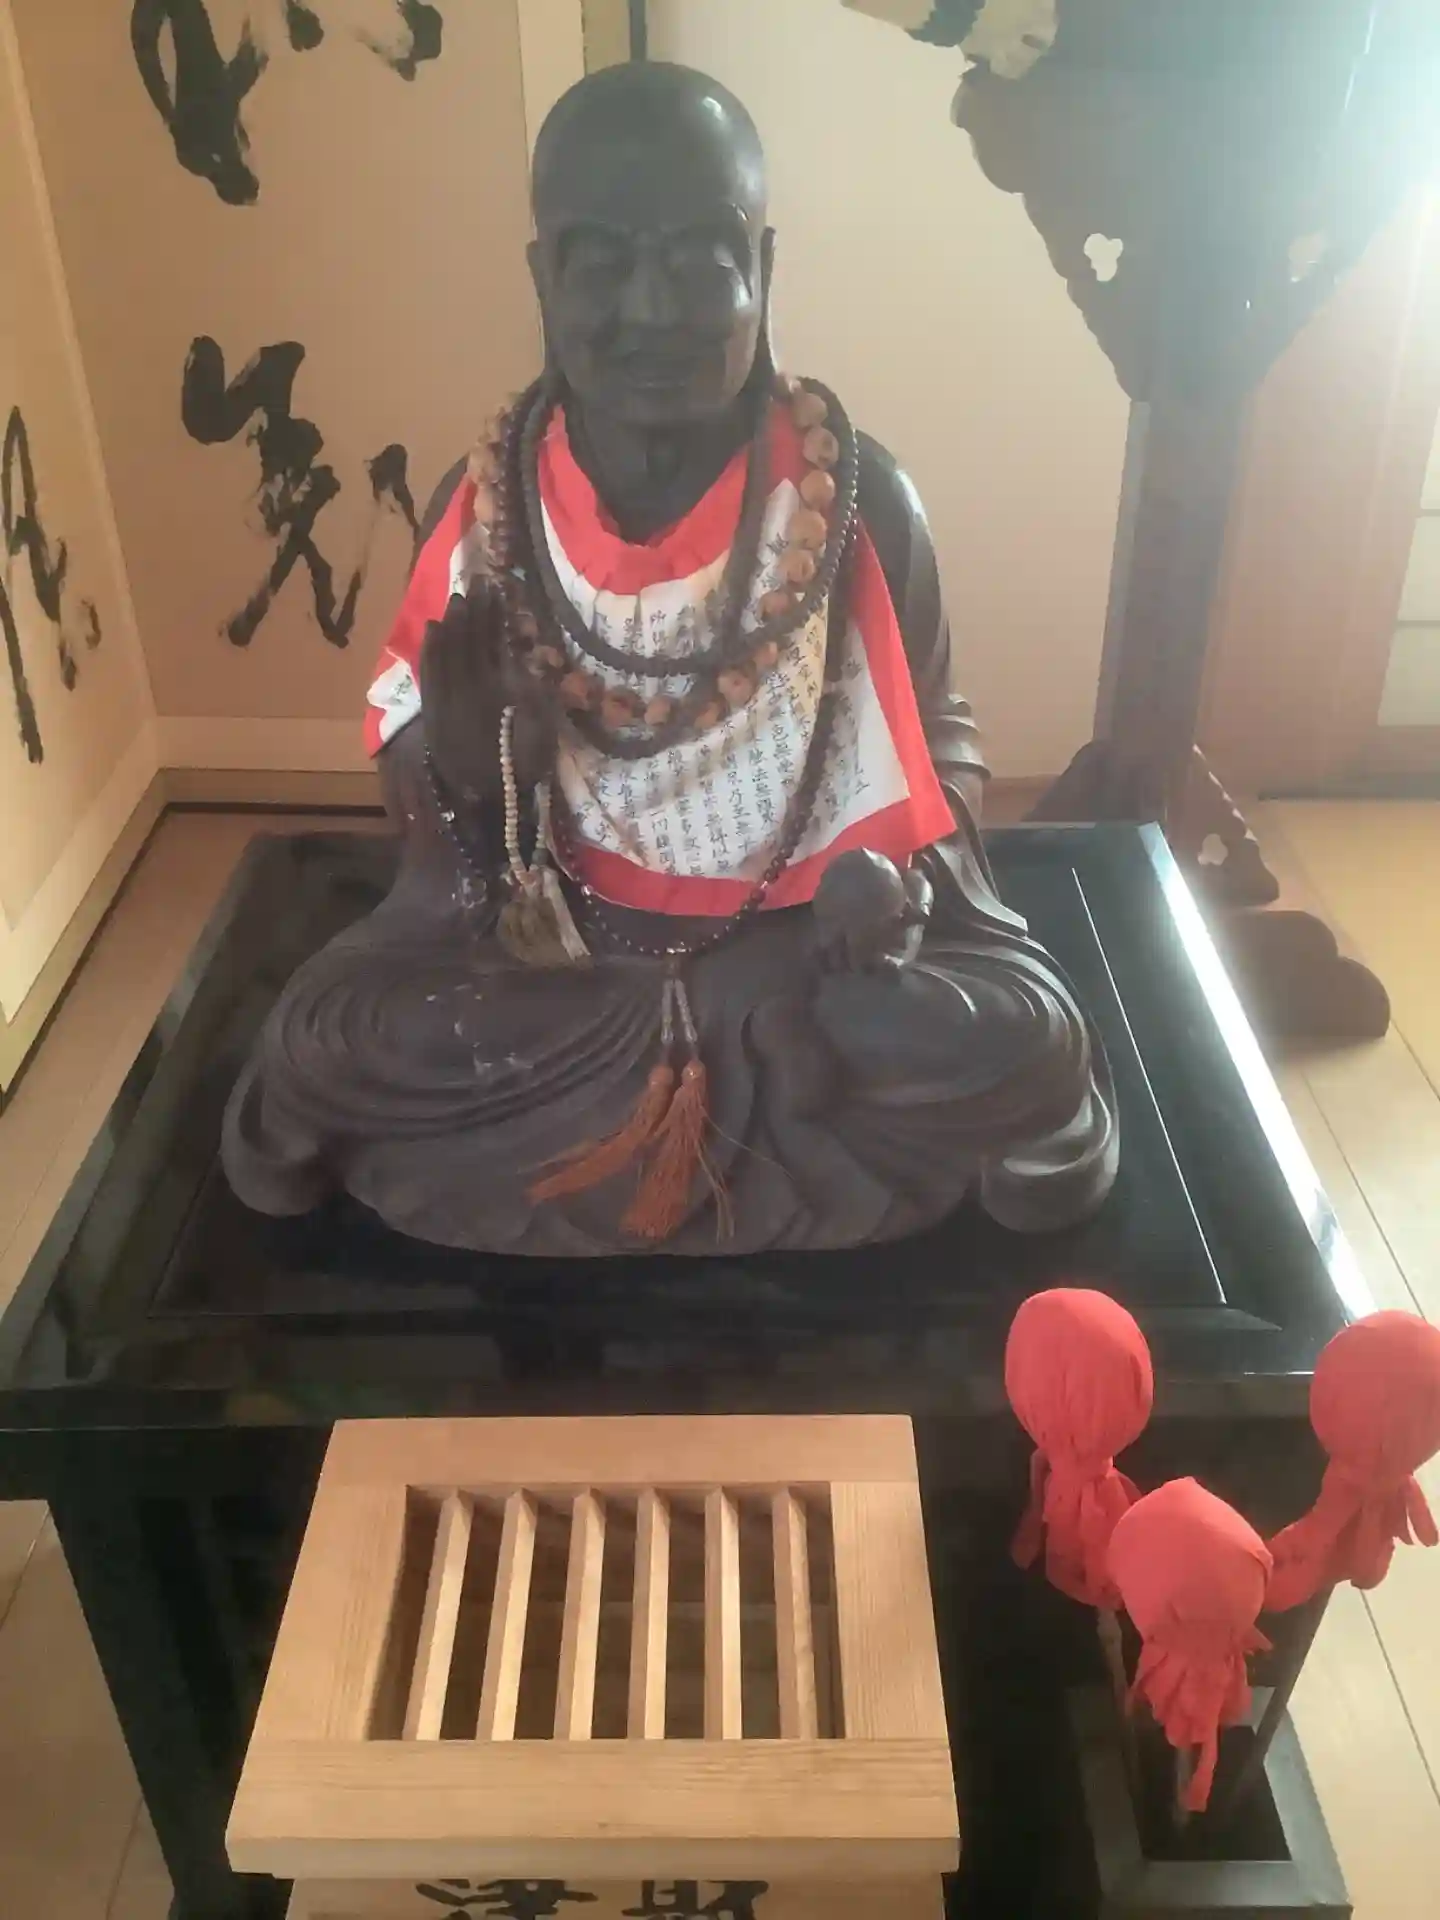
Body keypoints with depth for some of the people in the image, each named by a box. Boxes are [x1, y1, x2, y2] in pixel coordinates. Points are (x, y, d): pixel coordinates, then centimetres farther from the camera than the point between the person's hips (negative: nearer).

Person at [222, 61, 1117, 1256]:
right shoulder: (483, 509, -10)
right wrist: (456, 761, -25)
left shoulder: (860, 500, -13)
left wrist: (898, 879, -20)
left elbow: (938, 737, 0)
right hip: (551, 915, 1)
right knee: (318, 1048, -20)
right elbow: (425, 794, -1)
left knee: (1021, 1048, -25)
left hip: (810, 919, 0)